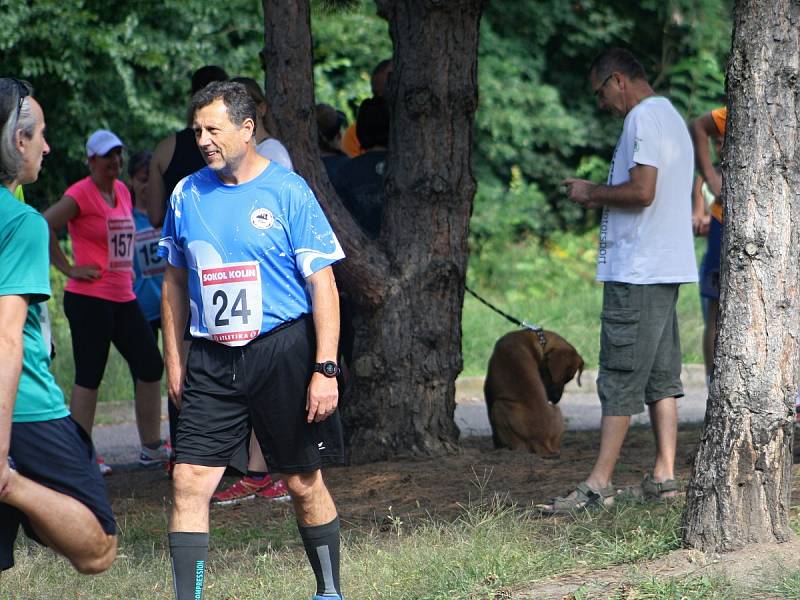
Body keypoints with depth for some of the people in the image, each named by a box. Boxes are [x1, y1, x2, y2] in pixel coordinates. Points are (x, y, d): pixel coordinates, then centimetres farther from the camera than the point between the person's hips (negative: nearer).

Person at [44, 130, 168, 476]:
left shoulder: (122, 191, 14)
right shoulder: (81, 194, -10)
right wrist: (69, 268, -16)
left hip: (123, 298, 9)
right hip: (90, 298, -8)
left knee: (150, 367, 9)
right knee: (89, 376, -5)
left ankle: (152, 448, 18)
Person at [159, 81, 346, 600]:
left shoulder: (288, 192, -6)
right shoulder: (187, 195, 7)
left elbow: (323, 285, -6)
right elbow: (175, 282, 18)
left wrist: (325, 369, -11)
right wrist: (175, 360, 14)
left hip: (284, 350, -3)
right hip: (212, 361, 4)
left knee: (304, 483, 5)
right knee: (190, 481, -7)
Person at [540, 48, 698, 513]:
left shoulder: (642, 119, -13)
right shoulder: (670, 116, 19)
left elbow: (642, 191, -23)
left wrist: (592, 192, -8)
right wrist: (603, 199, 15)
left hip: (637, 272, -10)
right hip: (668, 267, 10)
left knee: (620, 378, -8)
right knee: (661, 377, 10)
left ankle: (599, 484, -8)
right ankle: (664, 476, 10)